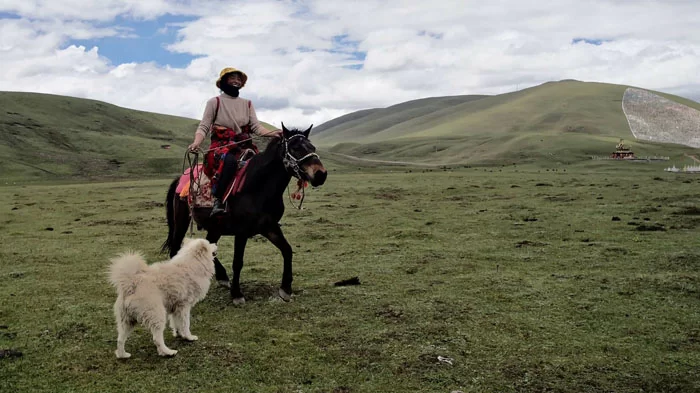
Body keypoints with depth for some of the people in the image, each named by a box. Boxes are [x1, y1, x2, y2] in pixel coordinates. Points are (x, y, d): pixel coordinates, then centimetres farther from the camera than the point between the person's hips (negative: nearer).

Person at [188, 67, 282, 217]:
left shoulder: (247, 104, 17)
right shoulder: (214, 102, 6)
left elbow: (256, 126, 6)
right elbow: (203, 127, -1)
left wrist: (273, 133, -13)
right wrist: (196, 143, -22)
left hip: (244, 147, 4)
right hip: (221, 146, -4)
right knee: (230, 160, -38)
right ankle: (218, 200, -33)